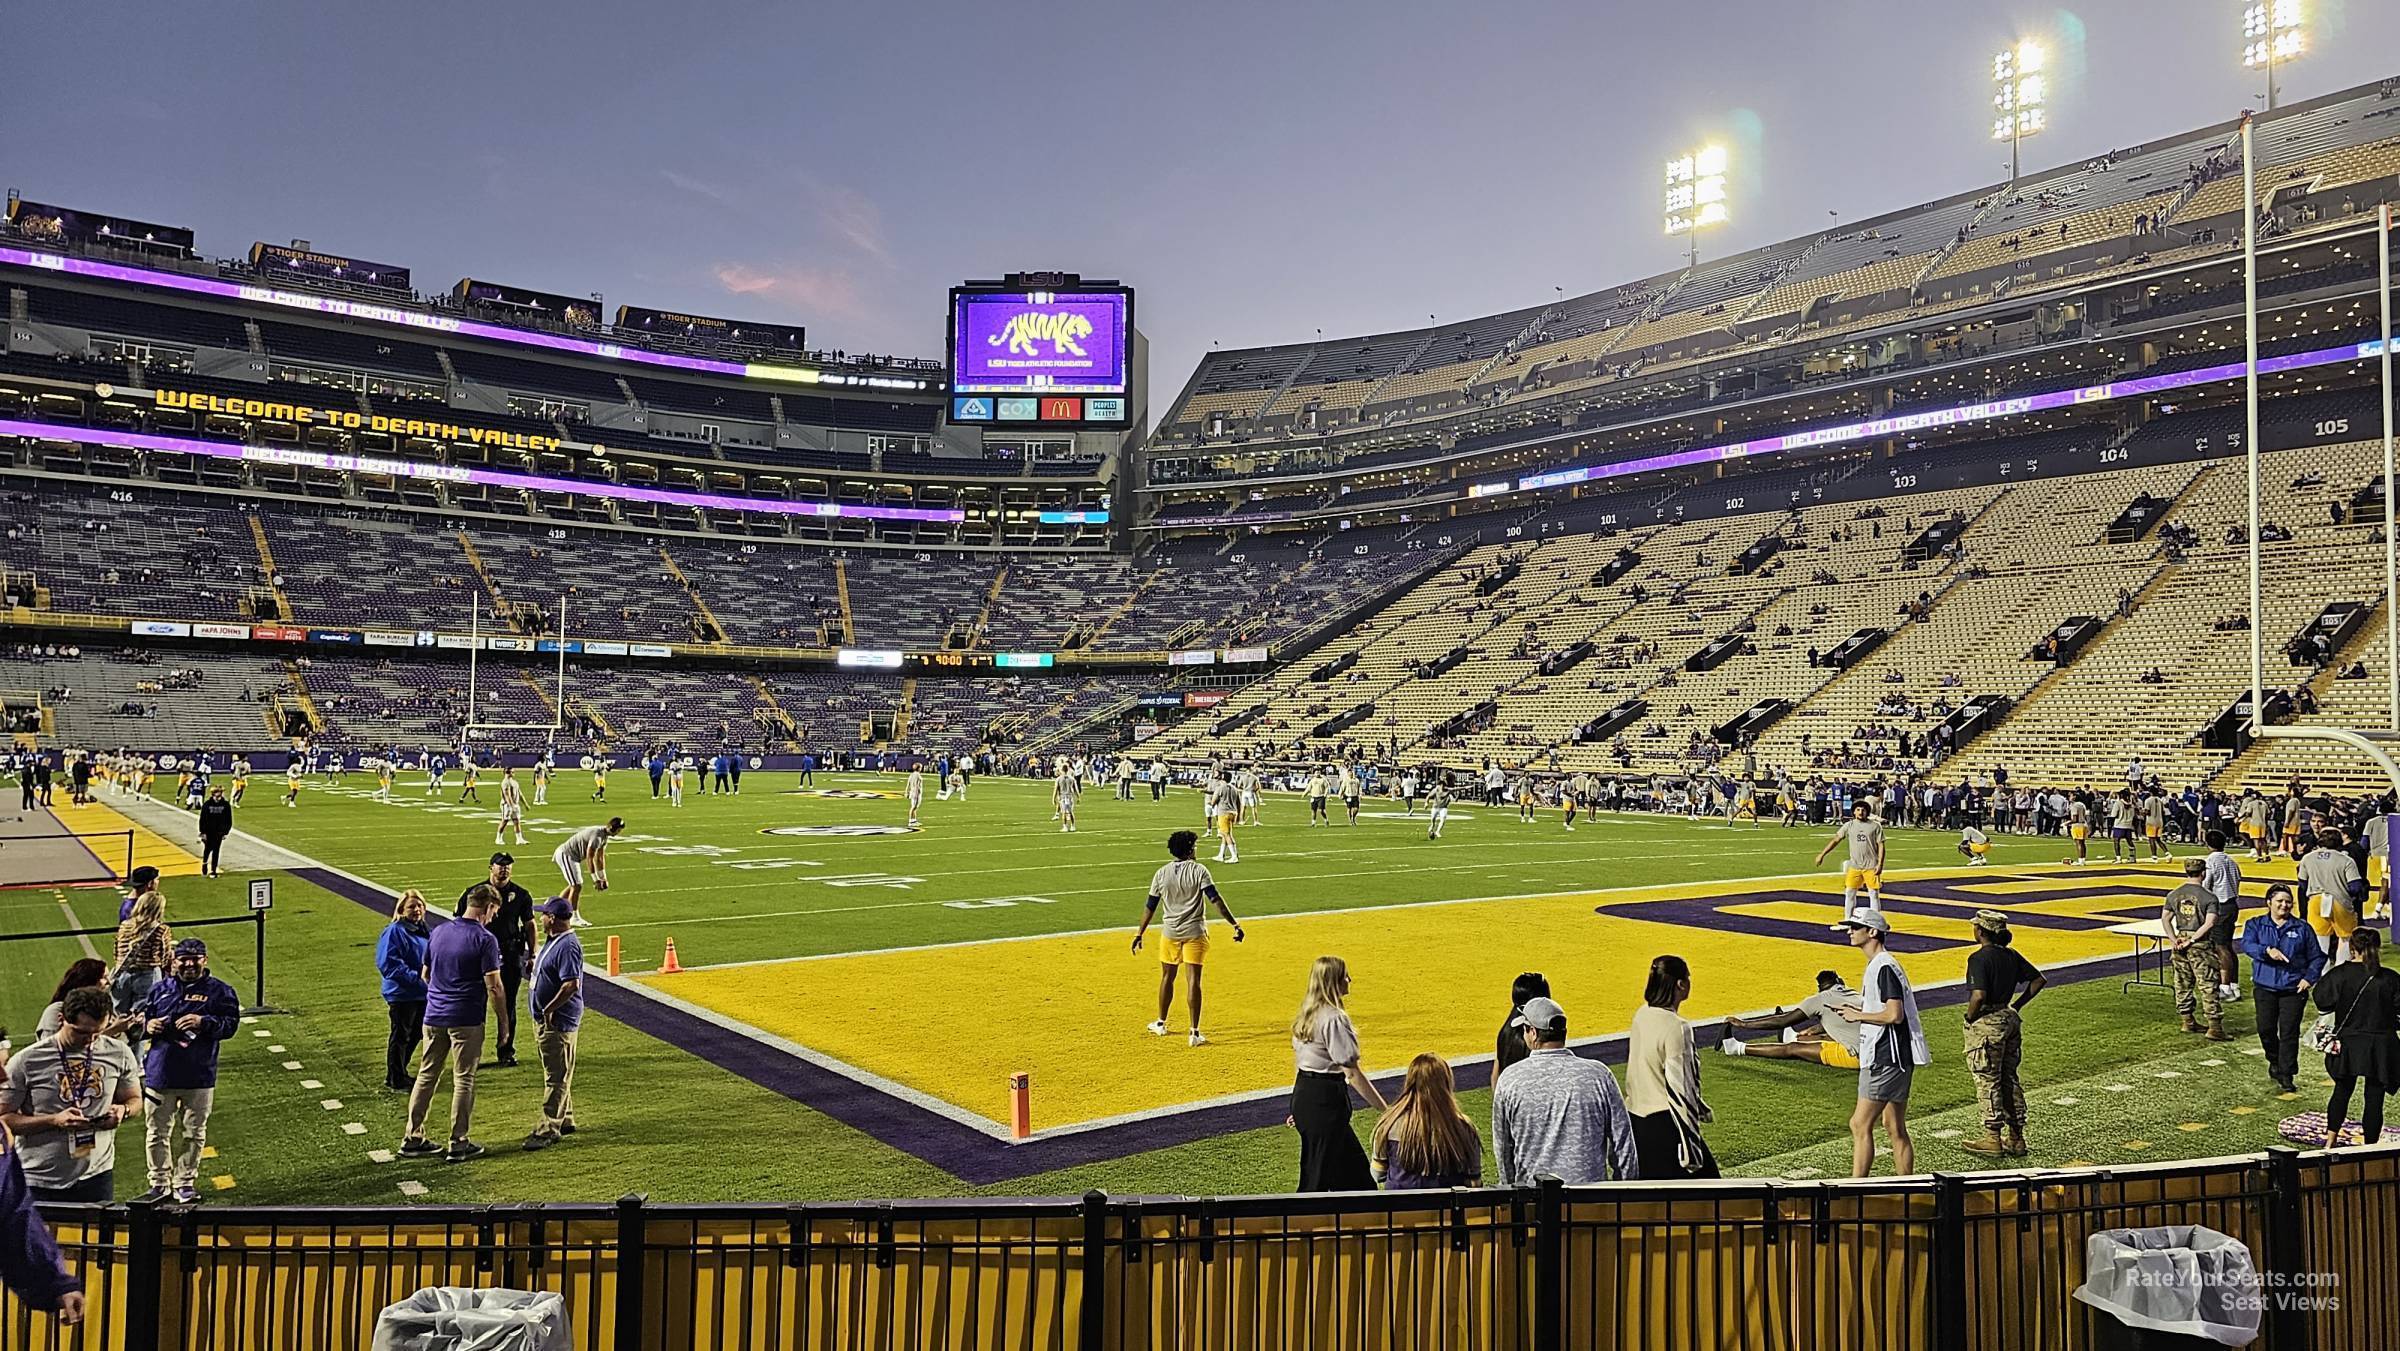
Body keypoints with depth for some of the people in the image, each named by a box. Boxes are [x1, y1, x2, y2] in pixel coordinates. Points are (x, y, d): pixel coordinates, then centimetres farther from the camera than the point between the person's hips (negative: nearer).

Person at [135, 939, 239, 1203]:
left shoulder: (219, 991, 0)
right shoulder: (160, 989, 9)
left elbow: (231, 1024, -7)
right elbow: (142, 1016, 17)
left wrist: (203, 1022, -23)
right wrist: (147, 1024, -5)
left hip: (199, 1078, -2)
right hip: (160, 1073, 2)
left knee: (194, 1133, 7)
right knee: (158, 1132, 9)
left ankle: (185, 1183, 20)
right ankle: (159, 1183, 23)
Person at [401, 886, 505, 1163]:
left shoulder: (439, 932, 7)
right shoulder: (485, 939, -12)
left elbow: (426, 975, 17)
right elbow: (493, 987, -14)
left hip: (434, 1016, 6)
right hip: (467, 1020, -6)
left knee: (427, 1075, 14)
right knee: (463, 1080, 3)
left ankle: (413, 1138, 19)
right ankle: (458, 1144, 7)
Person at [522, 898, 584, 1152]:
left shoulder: (567, 945, -21)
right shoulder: (553, 942, 12)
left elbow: (572, 984, -29)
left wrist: (549, 1009, -23)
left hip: (558, 1020, -11)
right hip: (545, 1019, 11)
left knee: (557, 1075, -5)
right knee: (556, 1073, 18)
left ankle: (550, 1129, -2)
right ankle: (565, 1121, 28)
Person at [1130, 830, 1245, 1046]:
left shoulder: (1161, 874, 1)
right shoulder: (1199, 870, -7)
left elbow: (1150, 907, 3)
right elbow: (1216, 900, -14)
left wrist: (1139, 933, 11)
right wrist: (1235, 924, -14)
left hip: (1170, 932, 3)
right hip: (1195, 932, -3)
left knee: (1167, 977, 18)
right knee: (1193, 980, -3)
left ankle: (1161, 1024, 31)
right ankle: (1195, 1032, -5)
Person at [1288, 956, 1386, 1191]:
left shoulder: (1305, 1014, 9)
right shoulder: (1334, 1019, -19)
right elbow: (1352, 1073, -19)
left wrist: (1299, 1106, 25)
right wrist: (1385, 1110, -15)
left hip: (1302, 1095, 9)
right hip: (1326, 1099, -9)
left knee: (1355, 1169, 18)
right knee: (1316, 1179, -1)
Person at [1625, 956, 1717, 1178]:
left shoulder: (1641, 1016, 6)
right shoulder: (1676, 1028, -19)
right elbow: (1678, 1084, -19)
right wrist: (1691, 1146, -13)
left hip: (1637, 1117, 8)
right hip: (1664, 1125, -8)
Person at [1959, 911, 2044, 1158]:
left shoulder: (1979, 958, -18)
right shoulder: (2011, 955, 6)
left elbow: (1978, 996, -28)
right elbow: (2038, 980, 13)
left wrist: (1970, 1017, -11)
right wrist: (2017, 1005, 14)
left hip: (1987, 1023, -8)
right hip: (2010, 1018, 8)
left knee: (1987, 1081, 2)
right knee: (2009, 1078, 15)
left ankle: (1992, 1139, 7)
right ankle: (2016, 1138, 21)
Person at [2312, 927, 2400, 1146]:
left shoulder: (2339, 975, -12)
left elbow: (2322, 1003, -4)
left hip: (2347, 1045, 1)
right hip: (2380, 1046, -1)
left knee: (2342, 1090, 18)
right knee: (2374, 1097, 7)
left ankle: (2330, 1140, 20)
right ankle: (2369, 1146, 12)